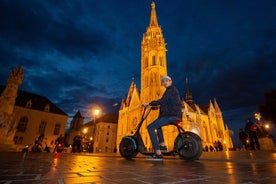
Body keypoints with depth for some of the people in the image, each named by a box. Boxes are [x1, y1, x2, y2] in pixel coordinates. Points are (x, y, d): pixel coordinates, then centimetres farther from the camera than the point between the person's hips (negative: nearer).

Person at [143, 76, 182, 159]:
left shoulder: (171, 90, -12)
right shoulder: (173, 89, 20)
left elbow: (162, 101, -23)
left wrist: (149, 103, -18)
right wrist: (153, 104, 24)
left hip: (171, 115, -11)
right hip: (174, 114, 11)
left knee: (150, 127, -15)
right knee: (157, 124, 32)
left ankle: (158, 152, -14)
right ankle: (162, 144, 29)